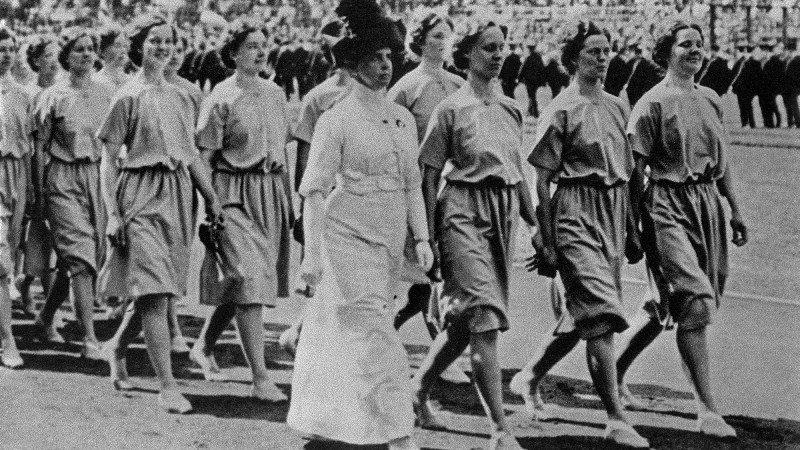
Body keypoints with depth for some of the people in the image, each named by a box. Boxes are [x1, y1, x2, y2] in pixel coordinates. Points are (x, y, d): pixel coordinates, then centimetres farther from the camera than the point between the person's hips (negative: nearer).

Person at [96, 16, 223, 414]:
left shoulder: (180, 98, 14)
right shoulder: (128, 97, -2)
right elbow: (109, 160, -3)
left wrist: (211, 198, 11)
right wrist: (112, 213, -11)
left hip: (177, 195, 6)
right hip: (141, 196, -6)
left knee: (159, 291, 9)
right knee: (153, 291, -12)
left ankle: (117, 346, 36)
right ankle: (167, 386, -12)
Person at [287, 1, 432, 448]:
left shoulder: (404, 118, 11)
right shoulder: (337, 120, -7)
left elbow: (412, 184, 16)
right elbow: (315, 190, -8)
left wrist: (421, 236, 7)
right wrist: (312, 254, -12)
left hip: (390, 240, 6)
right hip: (349, 237, -6)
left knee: (338, 332, 13)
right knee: (376, 335, -10)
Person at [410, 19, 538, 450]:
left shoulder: (510, 108, 12)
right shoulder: (451, 109, -5)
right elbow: (429, 177, -4)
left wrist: (534, 222, 16)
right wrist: (430, 237, -7)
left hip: (504, 212, 6)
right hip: (464, 212, -6)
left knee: (465, 320, 12)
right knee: (485, 318, -12)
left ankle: (418, 388, 34)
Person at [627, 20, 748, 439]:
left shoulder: (710, 100, 15)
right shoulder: (653, 103, -6)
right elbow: (637, 167, -7)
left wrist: (735, 208, 21)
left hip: (708, 201, 7)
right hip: (668, 203, -7)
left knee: (705, 300, 9)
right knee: (697, 299, -15)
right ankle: (707, 410, -13)